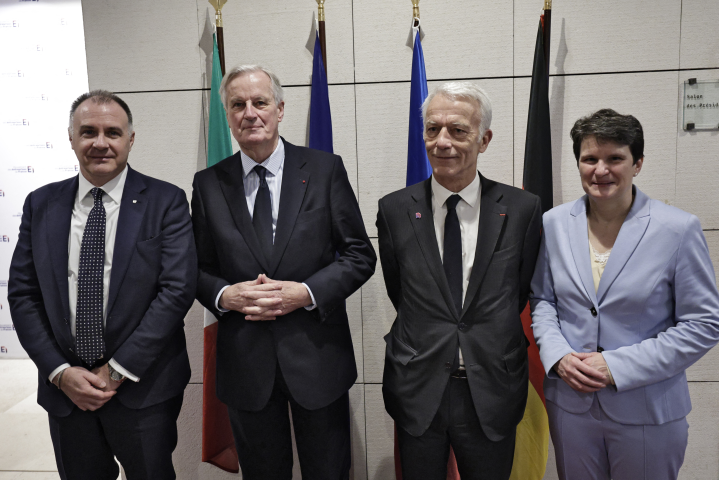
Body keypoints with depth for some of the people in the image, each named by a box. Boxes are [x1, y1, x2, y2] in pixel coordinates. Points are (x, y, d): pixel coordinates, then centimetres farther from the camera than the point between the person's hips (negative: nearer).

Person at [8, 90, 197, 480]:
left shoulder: (166, 202, -7)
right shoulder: (41, 204, 4)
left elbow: (177, 289, -14)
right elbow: (22, 293, 3)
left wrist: (118, 370, -13)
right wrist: (60, 371, -7)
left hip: (143, 389, -2)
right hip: (65, 389, 3)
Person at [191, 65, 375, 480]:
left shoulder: (325, 170, -3)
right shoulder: (208, 184, 3)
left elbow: (360, 255, -3)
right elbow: (199, 268, 8)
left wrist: (306, 292, -16)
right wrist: (224, 295, -13)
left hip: (317, 355, -1)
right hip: (245, 362, 2)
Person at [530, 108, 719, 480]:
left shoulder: (678, 229, -11)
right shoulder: (554, 223, -1)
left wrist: (619, 366, -17)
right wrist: (557, 355, -10)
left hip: (648, 412, -2)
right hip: (569, 403, 3)